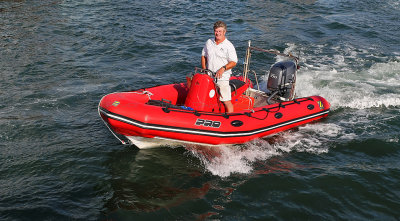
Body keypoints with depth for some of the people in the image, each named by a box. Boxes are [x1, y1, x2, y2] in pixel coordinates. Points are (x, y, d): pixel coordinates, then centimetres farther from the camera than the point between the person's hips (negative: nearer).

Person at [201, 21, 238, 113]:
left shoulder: (229, 46, -6)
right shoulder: (209, 42, 9)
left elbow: (233, 62, -10)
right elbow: (203, 55, 20)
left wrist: (223, 68, -25)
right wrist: (204, 69, 7)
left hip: (222, 77, -5)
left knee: (226, 101, -8)